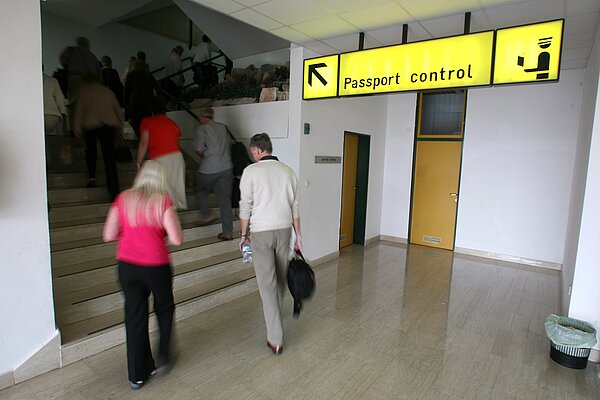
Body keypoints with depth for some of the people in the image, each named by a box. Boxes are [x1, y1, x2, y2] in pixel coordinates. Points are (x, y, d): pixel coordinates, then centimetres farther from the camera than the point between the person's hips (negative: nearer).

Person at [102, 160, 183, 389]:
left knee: (135, 317, 14)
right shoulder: (163, 201, -11)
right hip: (156, 267, -3)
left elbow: (108, 236, 2)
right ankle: (164, 355, 32)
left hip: (127, 266, 3)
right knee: (164, 309, 23)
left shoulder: (123, 199, 0)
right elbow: (177, 239, -15)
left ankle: (137, 375, 26)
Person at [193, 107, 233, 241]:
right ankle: (228, 232, 4)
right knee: (225, 198, 4)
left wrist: (204, 156, 12)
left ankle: (206, 215, 14)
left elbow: (199, 150, -8)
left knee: (200, 190, 24)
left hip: (209, 169, -4)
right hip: (226, 168, 4)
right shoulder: (223, 127, 13)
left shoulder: (203, 129, -3)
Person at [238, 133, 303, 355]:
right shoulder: (288, 171, 6)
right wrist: (298, 235, 13)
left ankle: (276, 339, 3)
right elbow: (295, 207, 7)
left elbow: (246, 207, -7)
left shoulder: (251, 171, -7)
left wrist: (244, 234, 4)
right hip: (284, 230, 5)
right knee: (280, 280, 20)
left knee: (268, 284, 0)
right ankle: (275, 321, 42)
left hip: (261, 232, -4)